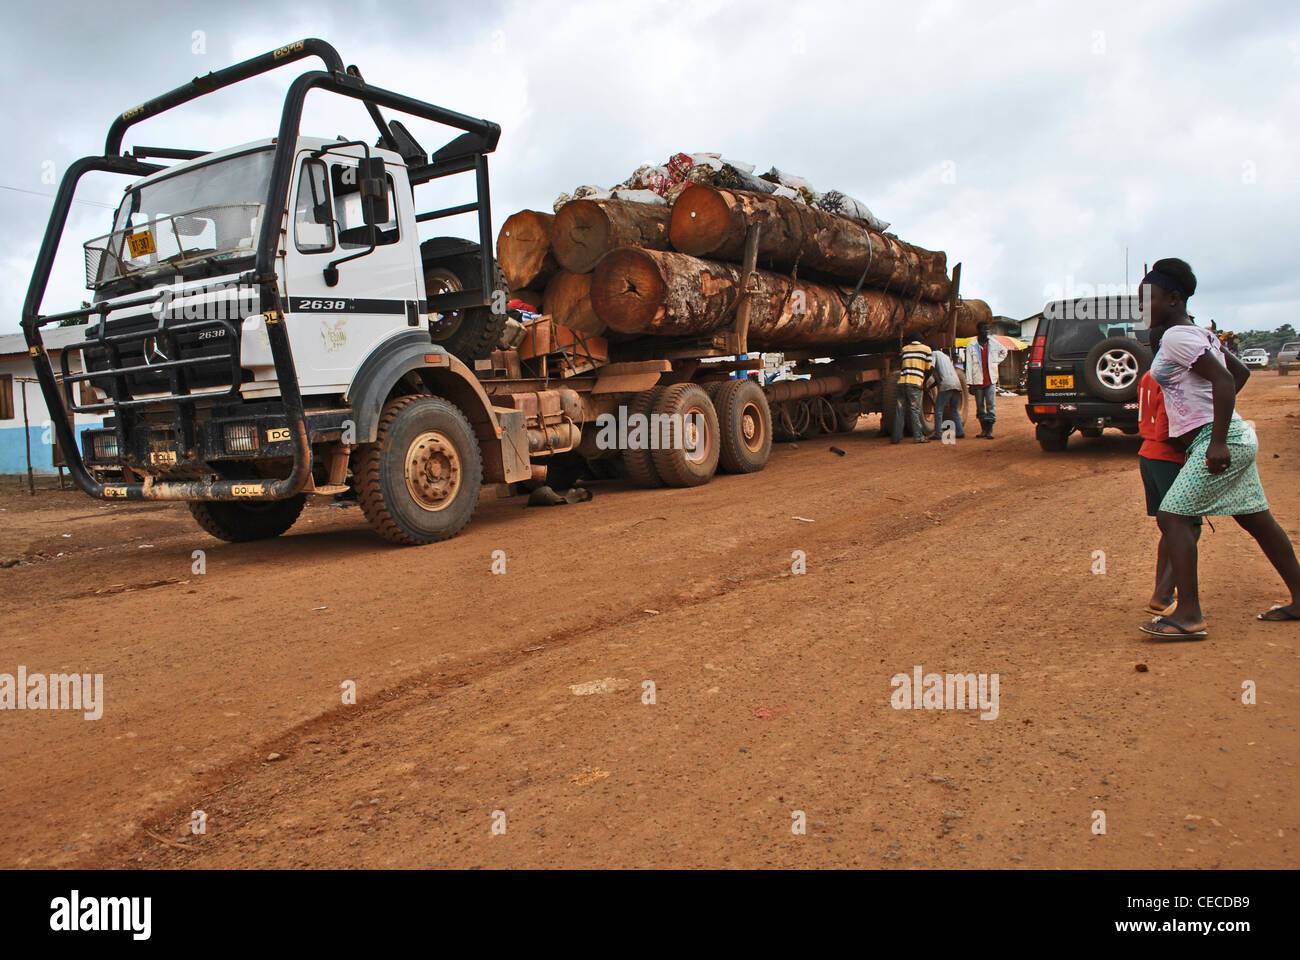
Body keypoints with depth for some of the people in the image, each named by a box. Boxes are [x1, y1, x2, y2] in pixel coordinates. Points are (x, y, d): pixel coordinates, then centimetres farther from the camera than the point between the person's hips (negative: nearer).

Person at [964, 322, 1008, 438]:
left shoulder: (993, 343, 5)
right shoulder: (971, 346, -2)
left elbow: (1004, 351, 28)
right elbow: (969, 366, -4)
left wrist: (996, 361, 12)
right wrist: (970, 383, -9)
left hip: (991, 380, 1)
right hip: (978, 381, -1)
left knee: (991, 406, -8)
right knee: (980, 407, 6)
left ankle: (990, 431, -8)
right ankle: (984, 430, 16)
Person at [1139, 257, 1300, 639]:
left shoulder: (1176, 336, -13)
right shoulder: (1199, 334, 16)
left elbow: (1223, 380, -22)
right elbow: (1241, 372, 26)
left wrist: (1218, 442, -24)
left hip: (1216, 441, -10)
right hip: (1235, 438, 10)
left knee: (1172, 517, -14)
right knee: (1257, 519, 16)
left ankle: (1189, 615, -17)